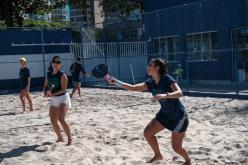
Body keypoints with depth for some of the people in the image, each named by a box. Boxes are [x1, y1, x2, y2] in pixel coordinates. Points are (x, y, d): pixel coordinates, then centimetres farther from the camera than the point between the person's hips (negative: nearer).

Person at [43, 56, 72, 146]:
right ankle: (60, 138, 27)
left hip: (63, 98, -7)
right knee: (53, 121, 6)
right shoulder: (48, 74, 7)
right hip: (53, 99, 7)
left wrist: (53, 94, -30)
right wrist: (46, 93, -8)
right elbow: (46, 86, 13)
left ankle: (70, 139, -6)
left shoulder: (62, 75, -12)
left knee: (61, 119, -18)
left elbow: (63, 89, -19)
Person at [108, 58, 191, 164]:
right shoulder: (150, 83, -4)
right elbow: (132, 88, -11)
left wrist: (165, 95, -49)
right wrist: (116, 82, -20)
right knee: (148, 133, 1)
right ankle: (158, 155, 25)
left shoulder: (167, 79, -23)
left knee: (176, 147, 0)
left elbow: (179, 93, -34)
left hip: (179, 116, -7)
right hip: (164, 114, 7)